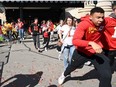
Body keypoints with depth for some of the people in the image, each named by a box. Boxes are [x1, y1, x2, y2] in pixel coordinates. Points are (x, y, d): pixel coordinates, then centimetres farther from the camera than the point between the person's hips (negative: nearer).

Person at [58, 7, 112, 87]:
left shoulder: (104, 22, -17)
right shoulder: (84, 24, -29)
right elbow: (75, 40, -37)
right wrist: (91, 43, -49)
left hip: (96, 52, 2)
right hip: (82, 51, -1)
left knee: (107, 75, -13)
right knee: (72, 66, 26)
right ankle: (64, 75, 62)